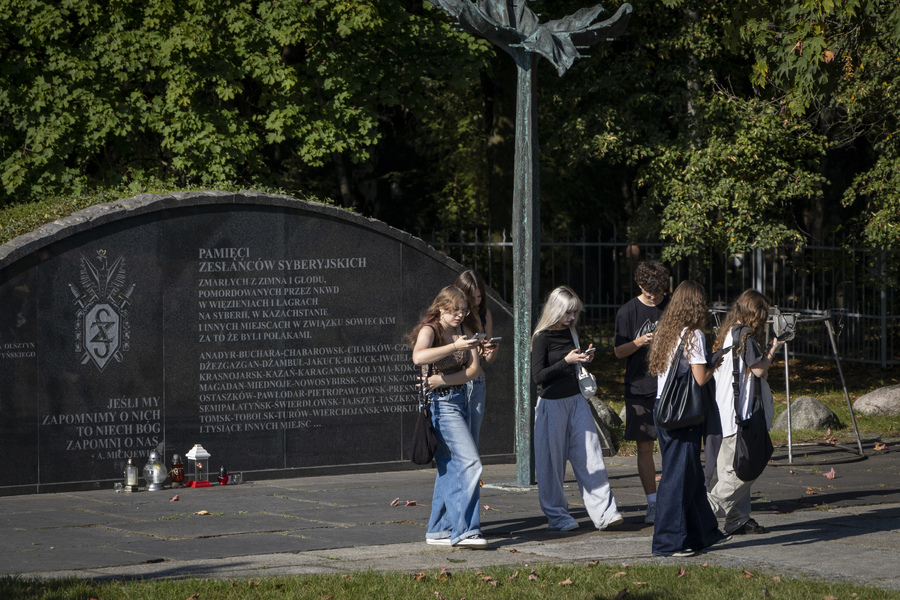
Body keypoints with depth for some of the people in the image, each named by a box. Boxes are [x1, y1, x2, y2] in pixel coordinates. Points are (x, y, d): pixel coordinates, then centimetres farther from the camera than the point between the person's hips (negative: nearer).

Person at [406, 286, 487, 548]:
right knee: (470, 463, -17)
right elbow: (419, 356, -32)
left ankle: (439, 530, 20)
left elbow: (475, 369, 0)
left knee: (451, 468, 12)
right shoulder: (429, 330, -10)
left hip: (460, 399, 8)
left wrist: (444, 380, -16)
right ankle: (464, 531, -19)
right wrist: (455, 346, -38)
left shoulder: (462, 333, 11)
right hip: (441, 403, -8)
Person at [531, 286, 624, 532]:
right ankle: (557, 515, 11)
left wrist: (584, 359, 2)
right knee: (552, 461, 1)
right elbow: (538, 375, -13)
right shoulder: (542, 337, -10)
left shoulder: (569, 332, 10)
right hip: (552, 403, -6)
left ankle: (604, 513, -2)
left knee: (590, 455, 0)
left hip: (575, 399, 6)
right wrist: (567, 361, -19)